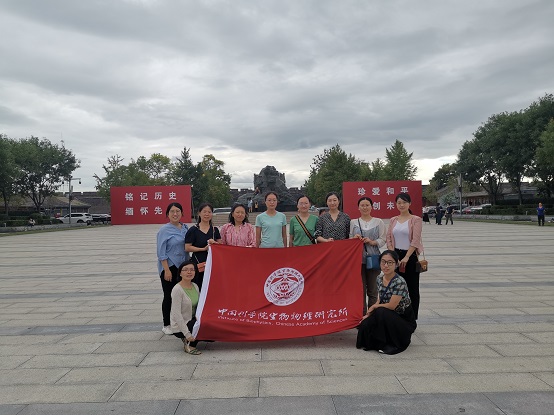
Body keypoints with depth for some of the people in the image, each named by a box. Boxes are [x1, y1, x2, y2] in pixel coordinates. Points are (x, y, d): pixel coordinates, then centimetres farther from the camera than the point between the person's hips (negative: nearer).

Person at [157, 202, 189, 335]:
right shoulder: (164, 230, -9)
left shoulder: (185, 228, 7)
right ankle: (166, 325, 18)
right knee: (169, 296, 5)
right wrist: (167, 270, -16)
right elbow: (161, 253, -12)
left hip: (182, 267, 5)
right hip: (169, 267, -5)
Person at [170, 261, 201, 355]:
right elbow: (176, 314, -22)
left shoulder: (195, 286, 4)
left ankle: (188, 340, 10)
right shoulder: (177, 289, -19)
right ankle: (189, 345, -3)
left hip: (192, 321, 8)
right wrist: (187, 334, -25)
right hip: (179, 327, -8)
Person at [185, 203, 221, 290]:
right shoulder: (193, 230, -2)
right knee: (198, 289, -3)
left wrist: (214, 243, -9)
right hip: (198, 263, -3)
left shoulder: (215, 230, 10)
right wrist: (203, 249, -13)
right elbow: (187, 248, -7)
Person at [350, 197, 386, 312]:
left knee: (373, 289, 2)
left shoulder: (378, 222, 7)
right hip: (358, 258, 1)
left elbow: (383, 239, 4)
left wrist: (372, 242, -12)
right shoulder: (353, 222, 11)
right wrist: (354, 238, -10)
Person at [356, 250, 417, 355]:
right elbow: (379, 301, 5)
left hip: (405, 320, -6)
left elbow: (391, 306, -24)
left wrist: (373, 307, -10)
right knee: (365, 325, -20)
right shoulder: (380, 278, -1)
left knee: (381, 312, -33)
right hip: (390, 316, 6)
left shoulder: (400, 282, -24)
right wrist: (369, 314, -9)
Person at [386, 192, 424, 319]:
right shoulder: (393, 220, 9)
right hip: (395, 256, 4)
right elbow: (388, 238, 6)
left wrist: (406, 257, -17)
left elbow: (415, 241, -12)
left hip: (410, 256, -4)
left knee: (412, 288, 4)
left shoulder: (416, 220, -4)